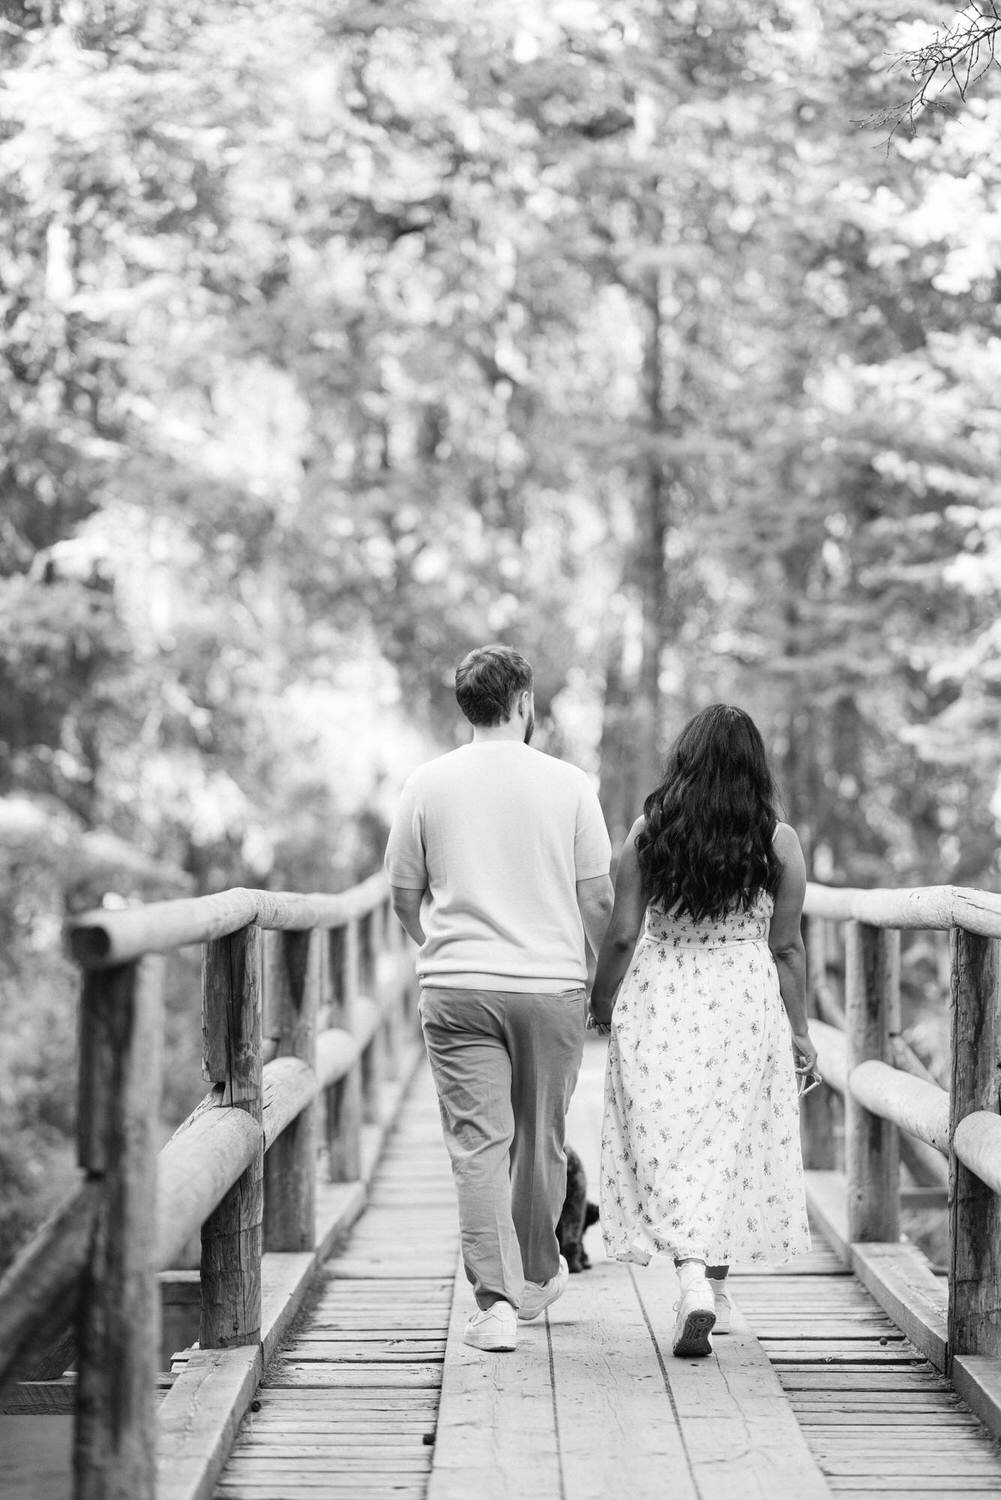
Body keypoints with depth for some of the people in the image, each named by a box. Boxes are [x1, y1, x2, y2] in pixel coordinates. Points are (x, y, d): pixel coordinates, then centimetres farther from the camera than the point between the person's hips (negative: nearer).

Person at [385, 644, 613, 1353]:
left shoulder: (429, 783, 1)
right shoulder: (569, 784, -2)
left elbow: (404, 896, 8)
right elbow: (598, 901, -2)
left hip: (457, 987, 0)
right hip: (552, 983, 0)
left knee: (477, 1142, -1)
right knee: (541, 1140, 15)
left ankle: (497, 1300, -9)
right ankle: (537, 1276, 32)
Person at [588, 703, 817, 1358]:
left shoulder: (648, 832, -5)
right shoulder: (779, 841, -5)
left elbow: (622, 935, -3)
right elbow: (786, 946, -1)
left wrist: (602, 1002, 12)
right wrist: (799, 1030, 9)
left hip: (658, 1000, 0)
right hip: (746, 1001, 1)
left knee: (665, 1141, 5)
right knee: (730, 1144, 13)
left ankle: (694, 1276, -14)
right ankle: (713, 1288, 22)